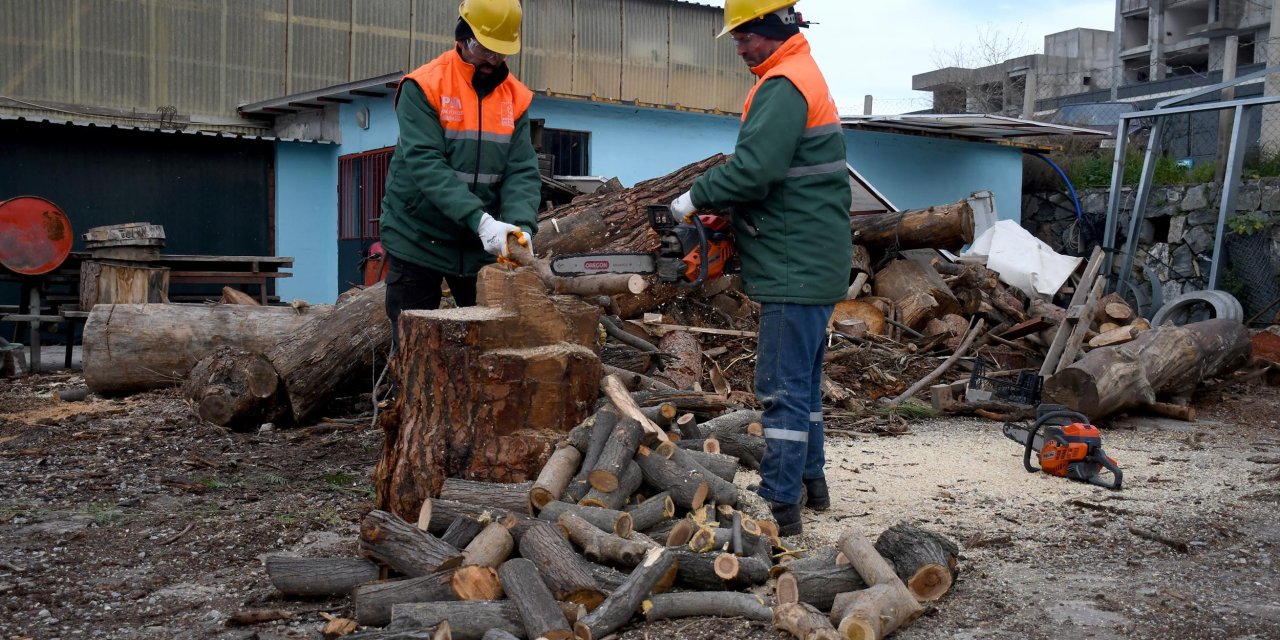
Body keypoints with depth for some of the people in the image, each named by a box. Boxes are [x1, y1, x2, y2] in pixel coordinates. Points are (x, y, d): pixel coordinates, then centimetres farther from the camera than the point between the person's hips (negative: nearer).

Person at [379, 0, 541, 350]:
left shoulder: (516, 97, 2)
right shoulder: (423, 87, -11)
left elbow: (522, 171, -5)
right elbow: (424, 164, -23)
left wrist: (522, 225, -25)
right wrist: (479, 219, -33)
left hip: (482, 246, 4)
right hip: (419, 242, -3)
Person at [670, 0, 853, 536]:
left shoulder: (783, 86, -15)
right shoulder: (804, 75, 19)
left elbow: (753, 169, -26)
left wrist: (697, 198, -11)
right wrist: (723, 208, 7)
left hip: (796, 267, -11)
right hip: (814, 264, 11)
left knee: (783, 388, -8)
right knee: (803, 380, 19)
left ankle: (780, 506, -3)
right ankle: (809, 481, 31)